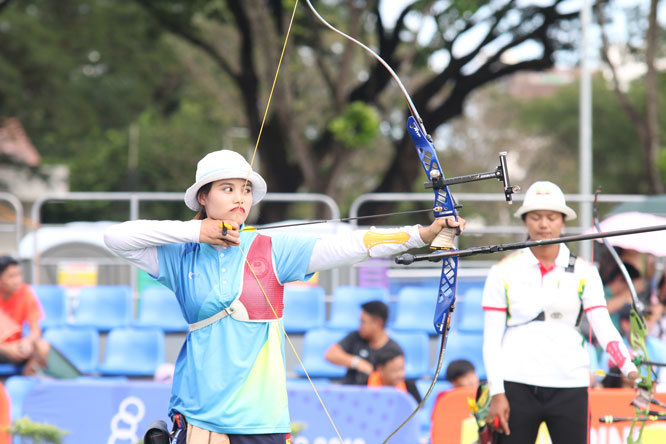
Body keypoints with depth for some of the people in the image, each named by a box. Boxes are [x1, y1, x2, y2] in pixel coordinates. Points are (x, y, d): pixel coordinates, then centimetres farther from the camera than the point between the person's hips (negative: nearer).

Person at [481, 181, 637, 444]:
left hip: (569, 388, 1)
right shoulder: (504, 271, 5)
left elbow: (604, 327, -3)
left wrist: (630, 370, -20)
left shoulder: (583, 272, 6)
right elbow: (491, 338, 2)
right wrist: (496, 393, -6)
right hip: (516, 386, -1)